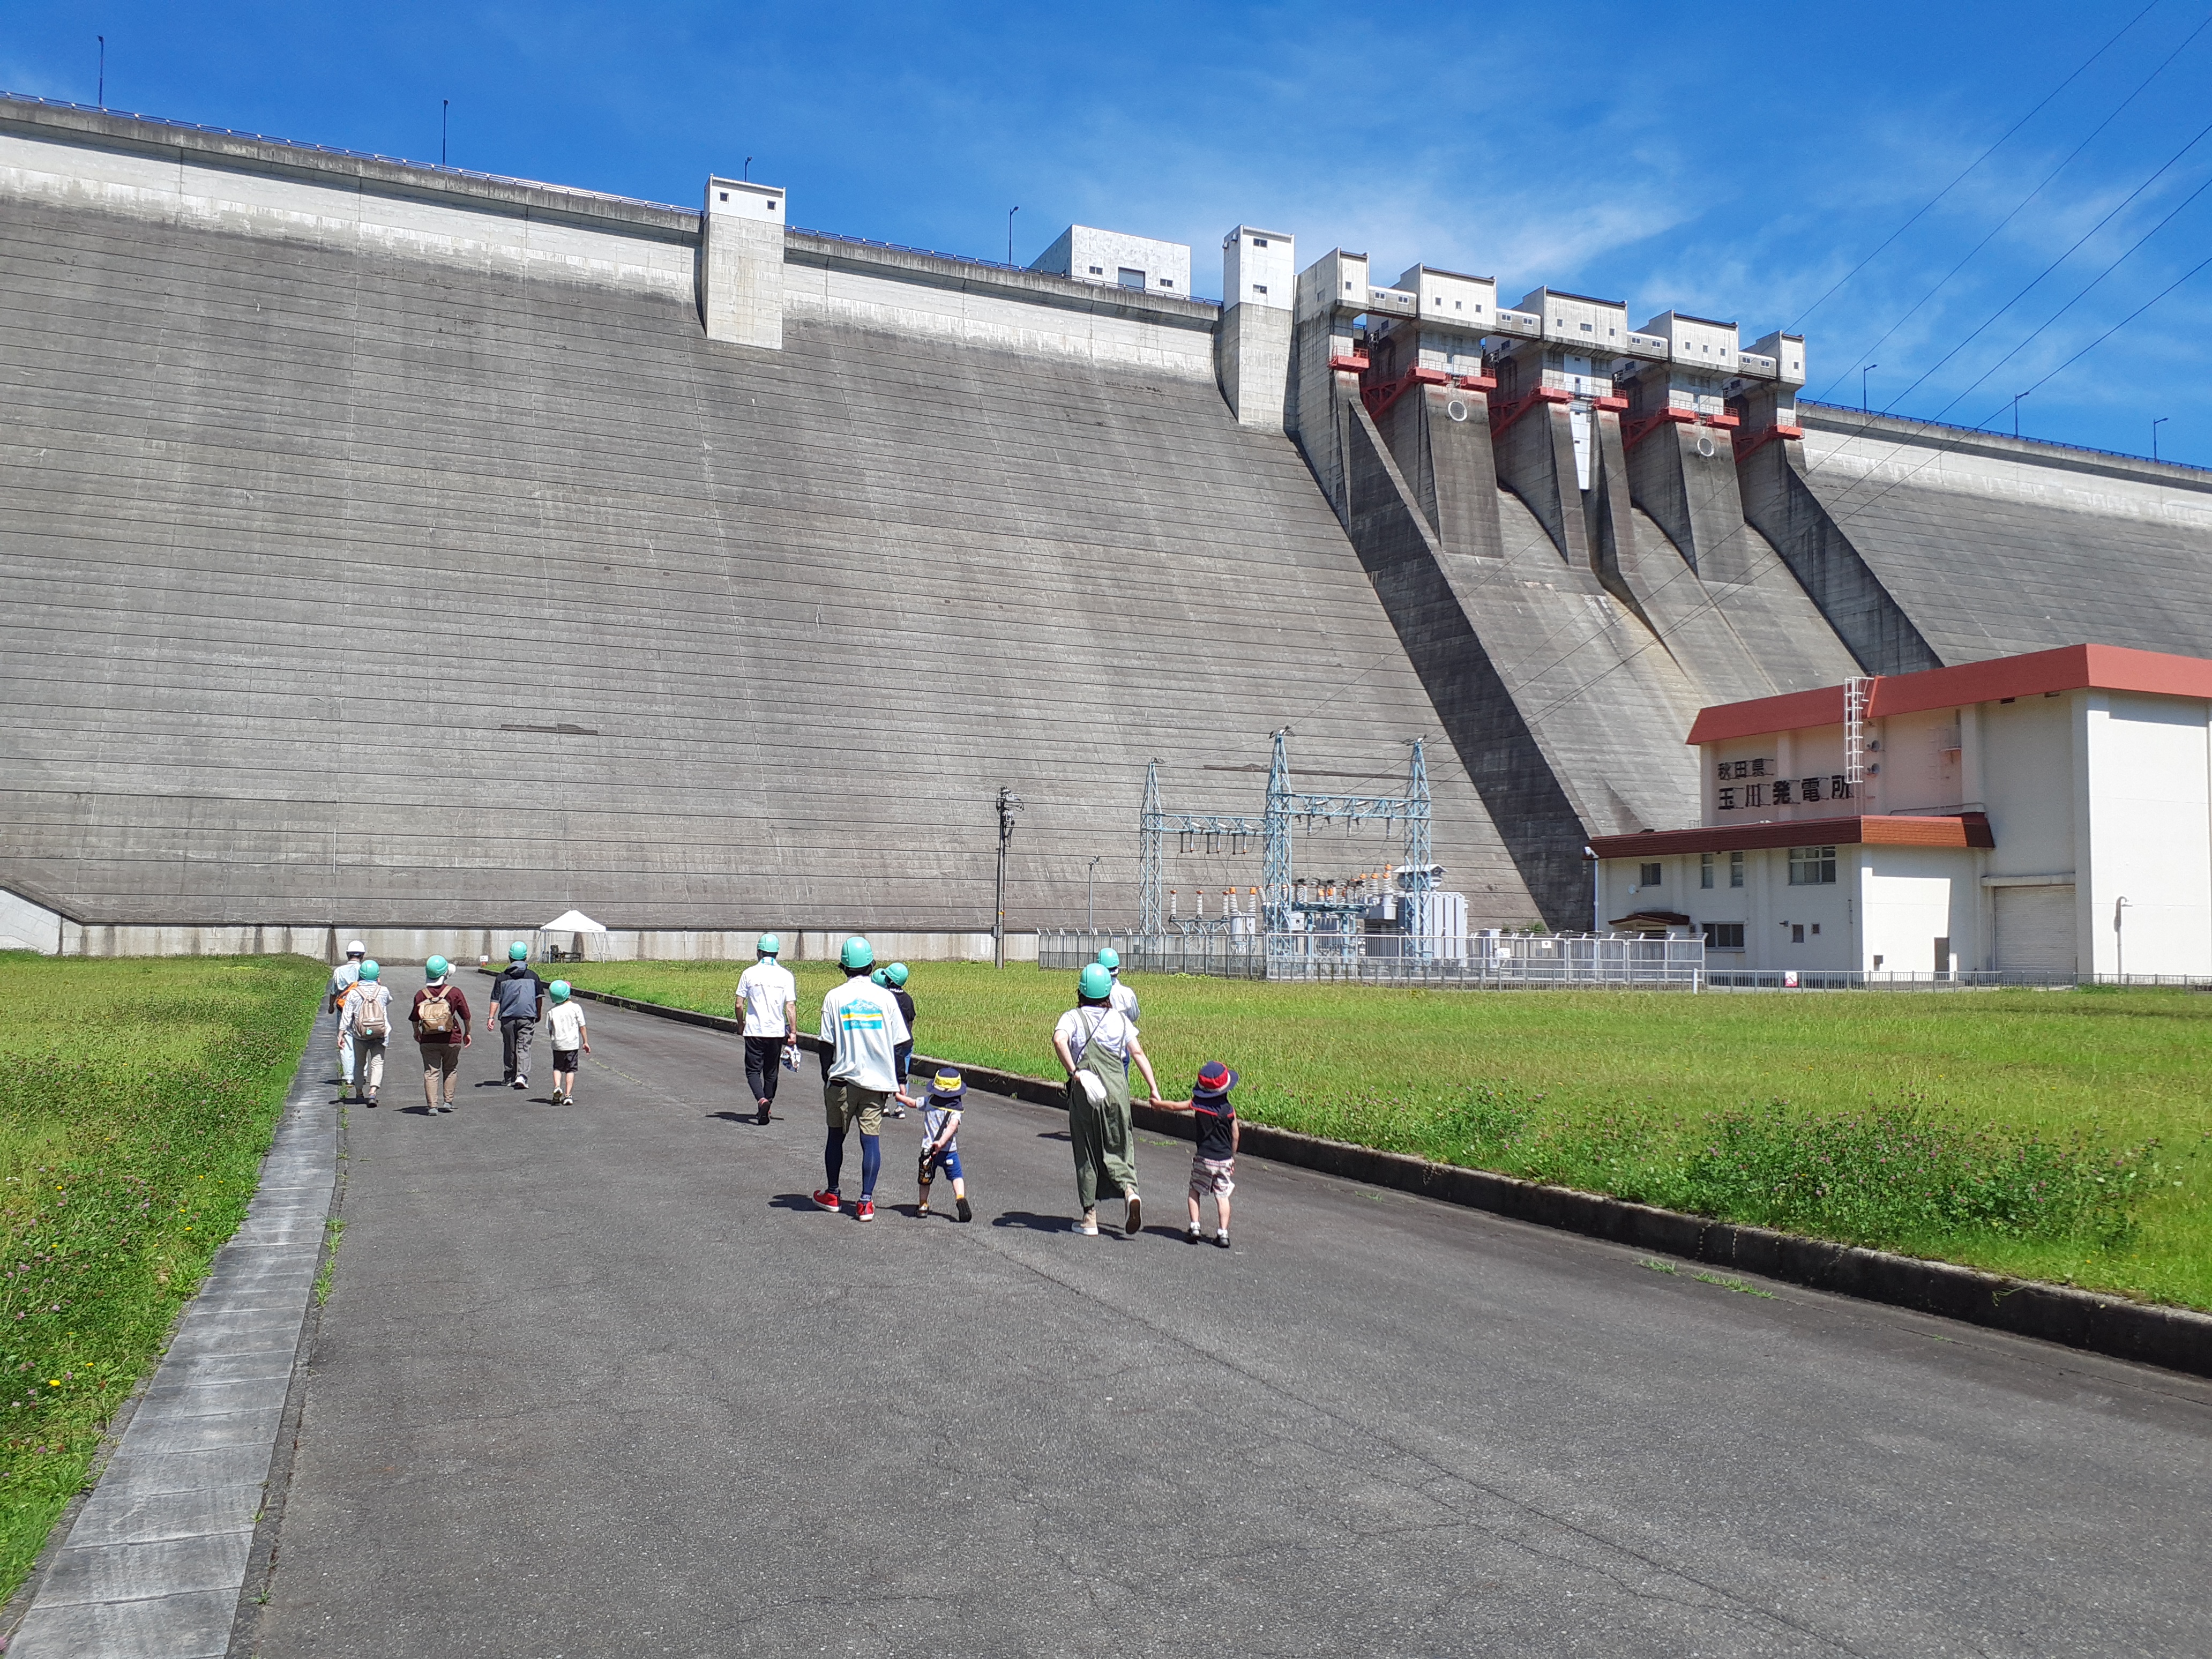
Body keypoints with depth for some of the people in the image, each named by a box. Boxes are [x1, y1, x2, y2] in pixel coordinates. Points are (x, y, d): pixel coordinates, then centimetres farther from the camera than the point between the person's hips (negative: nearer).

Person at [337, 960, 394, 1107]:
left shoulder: (354, 993, -6)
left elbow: (346, 1016, -6)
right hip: (380, 1034, -1)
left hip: (360, 1035, 1)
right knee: (377, 1063, -1)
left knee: (360, 1064, 16)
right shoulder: (383, 991, -4)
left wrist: (341, 1035, -1)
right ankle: (372, 1092, -19)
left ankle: (360, 1094, 25)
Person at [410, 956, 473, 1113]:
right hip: (451, 1040, 0)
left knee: (431, 1072, 4)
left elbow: (415, 1019, 5)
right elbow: (466, 1015, -1)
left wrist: (417, 1033, 25)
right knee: (450, 1070, 17)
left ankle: (432, 1105, -3)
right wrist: (467, 1033, 14)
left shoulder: (421, 994, -4)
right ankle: (448, 1101, 18)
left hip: (428, 1041, 0)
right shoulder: (455, 992, -7)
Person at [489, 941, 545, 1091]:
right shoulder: (533, 976, 2)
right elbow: (540, 997, 8)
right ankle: (522, 1076, -22)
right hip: (527, 1017, -1)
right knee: (524, 1047, -4)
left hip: (507, 1017, 1)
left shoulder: (502, 977, 2)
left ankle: (509, 1078, 21)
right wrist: (538, 1014, 22)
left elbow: (496, 999, -1)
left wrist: (491, 1017, 0)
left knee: (509, 1049, 13)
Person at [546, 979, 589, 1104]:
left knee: (557, 1067, 18)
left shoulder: (552, 1011, -5)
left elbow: (550, 1030, 3)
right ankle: (568, 1095, 2)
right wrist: (585, 1042, 6)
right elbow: (582, 1027, -3)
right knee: (570, 1069, 6)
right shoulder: (576, 1008, -8)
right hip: (573, 1044, -1)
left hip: (558, 1045, 1)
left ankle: (557, 1086, -4)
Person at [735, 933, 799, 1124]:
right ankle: (765, 1112, 20)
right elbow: (791, 1006, -5)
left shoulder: (749, 973, -4)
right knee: (771, 1072, 15)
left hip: (754, 1031, -2)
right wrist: (793, 1032, 1)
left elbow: (739, 1004, -2)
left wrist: (740, 1023, 16)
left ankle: (762, 1100, -20)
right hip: (776, 1031, 2)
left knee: (753, 1070, 6)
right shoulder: (786, 975, -2)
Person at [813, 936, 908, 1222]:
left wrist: (826, 1078, 7)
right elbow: (898, 1043, 1)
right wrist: (889, 1078, 12)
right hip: (876, 1081, 1)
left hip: (842, 1080, 0)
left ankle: (832, 1195, 26)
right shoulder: (885, 997, -2)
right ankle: (866, 1202, -1)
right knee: (871, 1139, 3)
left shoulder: (835, 997, -6)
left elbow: (827, 1045, -4)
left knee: (836, 1136, 15)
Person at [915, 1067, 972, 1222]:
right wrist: (942, 1142, -30)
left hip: (928, 1149, 3)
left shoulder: (929, 1102, 4)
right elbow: (953, 1126, -22)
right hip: (949, 1150, -2)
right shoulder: (955, 1108, -5)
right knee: (956, 1176, 8)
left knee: (925, 1180, 20)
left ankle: (923, 1206, 26)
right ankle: (961, 1198, -14)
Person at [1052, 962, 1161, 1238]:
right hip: (1117, 1090, 2)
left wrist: (1075, 1072, -25)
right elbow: (1138, 1053, 3)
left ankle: (1090, 1218, 12)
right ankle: (1130, 1191, -17)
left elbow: (1059, 1039, -20)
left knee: (1086, 1154, 8)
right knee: (1117, 1149, 12)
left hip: (1084, 1093, -2)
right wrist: (1154, 1089, 2)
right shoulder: (1119, 1019, 10)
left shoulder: (1073, 1017, 2)